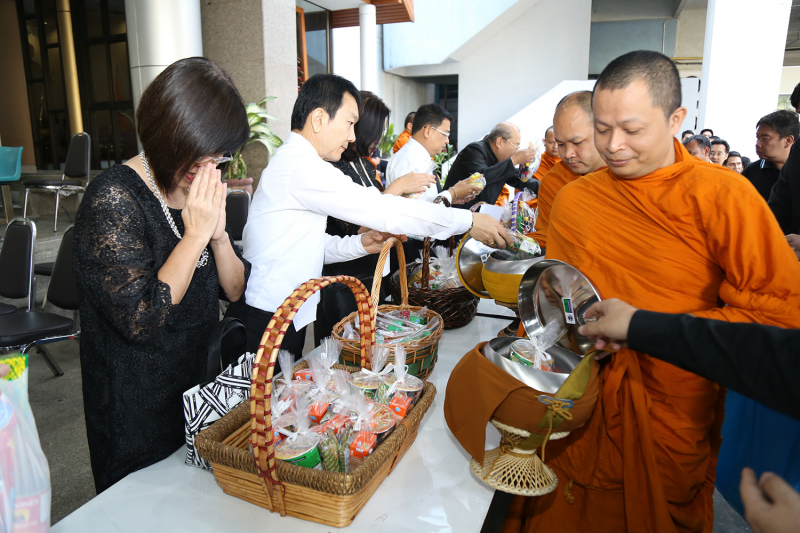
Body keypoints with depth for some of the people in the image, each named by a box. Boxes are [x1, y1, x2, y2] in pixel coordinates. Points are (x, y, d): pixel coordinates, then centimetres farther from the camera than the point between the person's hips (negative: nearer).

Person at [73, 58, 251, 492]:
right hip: (137, 411, -6)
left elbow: (235, 291, 2)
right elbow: (142, 319, -27)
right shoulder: (113, 199, -20)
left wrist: (219, 232, -15)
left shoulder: (198, 191, 1)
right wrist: (197, 234, -24)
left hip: (201, 387, 7)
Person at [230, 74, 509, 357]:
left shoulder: (294, 161, 13)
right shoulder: (300, 165, -20)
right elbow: (376, 207, -24)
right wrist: (468, 220, -19)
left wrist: (360, 244, -1)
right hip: (266, 323, -9)